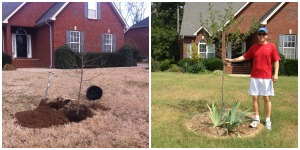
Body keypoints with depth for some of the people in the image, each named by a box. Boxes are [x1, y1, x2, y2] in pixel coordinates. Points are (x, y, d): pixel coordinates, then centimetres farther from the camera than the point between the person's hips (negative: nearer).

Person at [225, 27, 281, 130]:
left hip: (267, 77, -2)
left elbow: (276, 61, 0)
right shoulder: (254, 47, 9)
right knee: (255, 97, 5)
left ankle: (268, 120, 13)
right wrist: (232, 60, 6)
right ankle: (256, 119, 16)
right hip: (254, 77, 3)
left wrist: (276, 73, -9)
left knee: (266, 98, 2)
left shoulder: (271, 46, 1)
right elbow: (244, 57, 12)